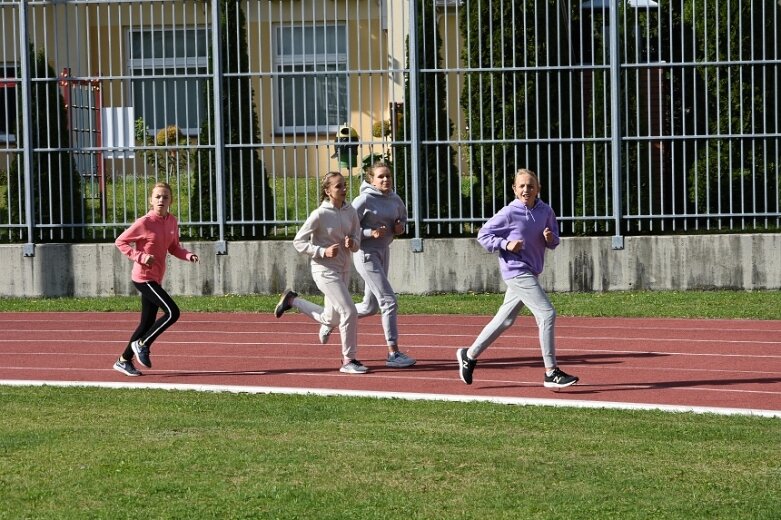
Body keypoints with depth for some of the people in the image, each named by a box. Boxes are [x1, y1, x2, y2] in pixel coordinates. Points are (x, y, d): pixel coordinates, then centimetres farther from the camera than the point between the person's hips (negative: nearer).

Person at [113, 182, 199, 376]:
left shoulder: (172, 222, 4)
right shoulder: (144, 223, -15)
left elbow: (174, 248, 15)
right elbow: (120, 242, -8)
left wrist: (188, 255, -5)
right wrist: (141, 257, -19)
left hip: (155, 279, 8)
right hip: (143, 277, -8)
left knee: (148, 322, 12)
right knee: (172, 312, -15)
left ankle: (124, 361, 23)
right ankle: (142, 344, 1)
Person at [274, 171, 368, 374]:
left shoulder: (351, 212, 2)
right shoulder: (320, 215, -15)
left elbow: (357, 242, 7)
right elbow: (298, 242, -10)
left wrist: (351, 243, -16)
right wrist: (323, 251, -21)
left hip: (344, 271, 7)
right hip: (325, 271, -7)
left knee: (330, 320, 18)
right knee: (349, 312, -14)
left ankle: (291, 300, 37)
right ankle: (349, 361, -2)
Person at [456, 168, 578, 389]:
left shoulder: (546, 211, 4)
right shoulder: (509, 213, -10)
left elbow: (554, 242, 13)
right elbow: (483, 234, -3)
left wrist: (550, 238, -10)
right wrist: (506, 245, -17)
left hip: (530, 272, 7)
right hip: (516, 270, -7)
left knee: (505, 319, 16)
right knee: (547, 314, -14)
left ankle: (469, 355, 32)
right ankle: (551, 373, -10)